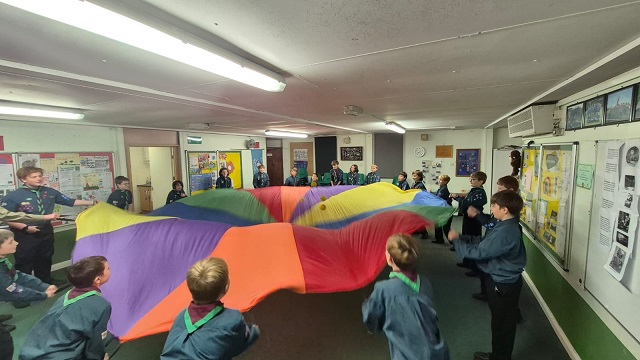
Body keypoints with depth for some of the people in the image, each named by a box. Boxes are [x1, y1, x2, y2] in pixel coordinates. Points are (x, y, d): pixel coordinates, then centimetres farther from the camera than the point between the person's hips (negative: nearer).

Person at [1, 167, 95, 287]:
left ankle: (45, 280, 39)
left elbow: (70, 201, 3)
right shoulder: (13, 196, -14)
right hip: (26, 235, -5)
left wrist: (91, 203, 0)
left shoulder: (50, 192, -2)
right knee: (25, 263, 6)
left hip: (46, 231, 5)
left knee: (45, 259, 21)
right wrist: (25, 227, -20)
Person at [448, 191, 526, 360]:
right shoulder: (507, 226, 4)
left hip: (503, 284, -10)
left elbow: (479, 251, -27)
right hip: (502, 279, 10)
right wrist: (462, 237, -2)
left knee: (502, 322, 10)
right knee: (500, 320, 23)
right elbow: (484, 244, 7)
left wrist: (456, 240, -16)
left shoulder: (505, 232, -29)